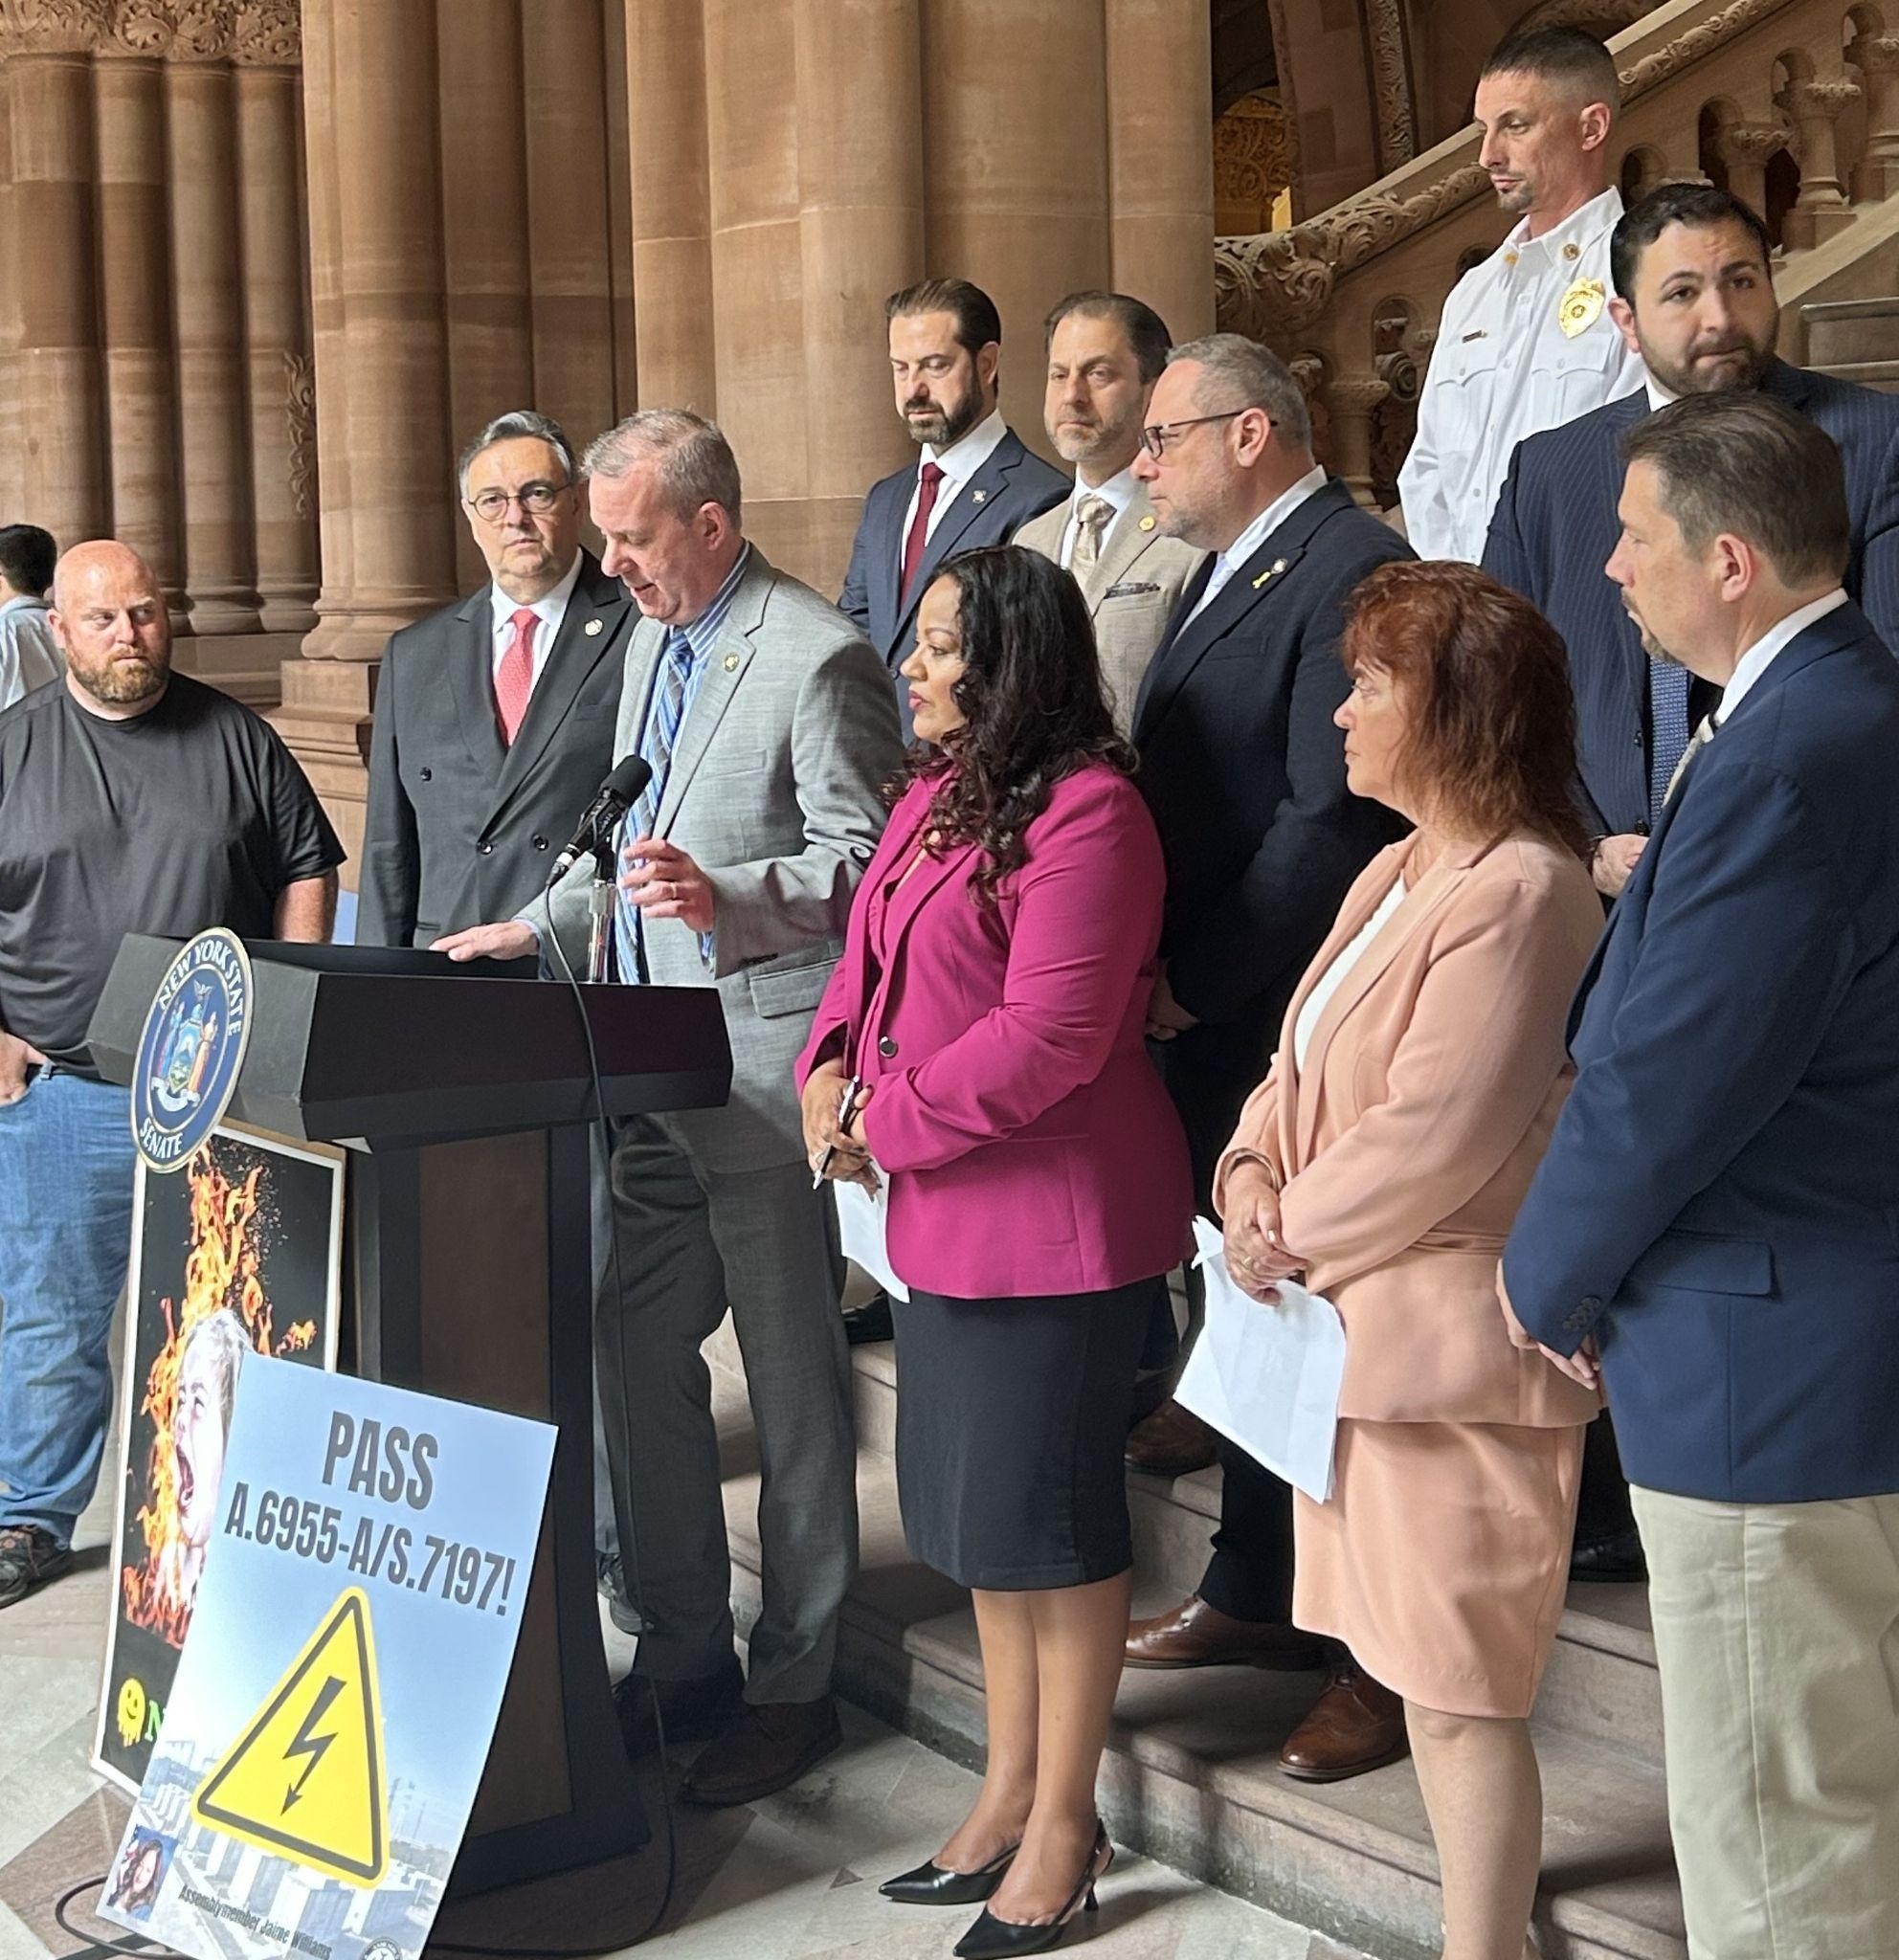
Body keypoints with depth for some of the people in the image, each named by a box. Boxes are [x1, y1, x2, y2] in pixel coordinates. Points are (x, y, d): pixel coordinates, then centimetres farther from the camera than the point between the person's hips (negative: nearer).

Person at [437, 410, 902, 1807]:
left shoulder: (817, 657, -13)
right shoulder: (652, 641, 16)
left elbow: (863, 858, -15)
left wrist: (726, 894, -29)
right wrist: (541, 929, 20)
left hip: (763, 1072, -9)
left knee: (792, 1379, 2)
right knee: (638, 1362, 12)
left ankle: (795, 1683, 14)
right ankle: (683, 1655, 25)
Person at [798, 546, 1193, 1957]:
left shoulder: (1085, 814, -18)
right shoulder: (935, 792, 11)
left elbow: (1047, 1037, -23)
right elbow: (870, 957, 18)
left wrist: (889, 1123, -16)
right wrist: (832, 1070, -2)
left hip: (1056, 1218, -9)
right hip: (942, 1211, 10)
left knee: (1049, 1516, 2)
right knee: (977, 1513, 18)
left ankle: (1064, 1826, 16)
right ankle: (1010, 1791, 32)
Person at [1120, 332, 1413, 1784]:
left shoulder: (1352, 574, -16)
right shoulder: (1234, 574, 16)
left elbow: (1334, 823, -23)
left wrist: (1191, 982, -18)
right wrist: (1164, 976, 5)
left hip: (1300, 1031, -9)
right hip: (1217, 1025, 9)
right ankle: (1259, 1591, 32)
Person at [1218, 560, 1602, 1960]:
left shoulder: (1520, 892, -18)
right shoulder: (1399, 872, 14)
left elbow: (1431, 1140, -22)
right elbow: (1303, 1066, 17)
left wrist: (1295, 1234, -9)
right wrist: (1252, 1178, -2)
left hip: (1453, 1341, -9)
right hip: (1363, 1328, 9)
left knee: (1461, 1696, -1)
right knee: (1430, 1680, 16)